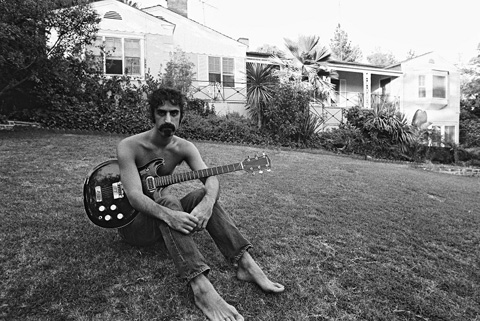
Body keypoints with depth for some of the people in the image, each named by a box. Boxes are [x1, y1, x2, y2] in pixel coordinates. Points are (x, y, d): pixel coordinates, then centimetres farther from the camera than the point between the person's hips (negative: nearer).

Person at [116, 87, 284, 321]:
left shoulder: (184, 148, -4)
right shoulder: (129, 147, -17)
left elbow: (210, 179, -19)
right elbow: (134, 196, -28)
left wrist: (207, 203, -42)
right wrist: (168, 216, -47)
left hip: (160, 211, 4)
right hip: (132, 222, -4)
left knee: (204, 195, -21)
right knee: (167, 202, -35)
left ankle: (245, 263, -26)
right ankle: (200, 287, -46)